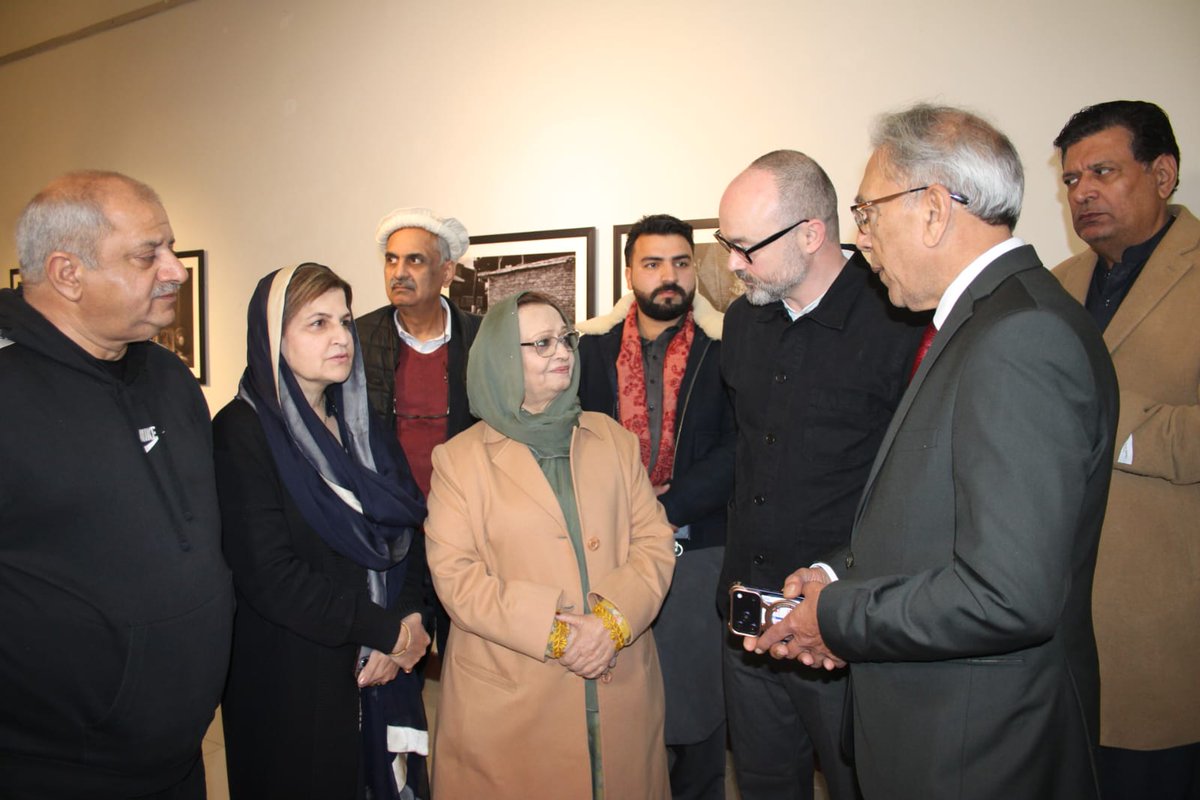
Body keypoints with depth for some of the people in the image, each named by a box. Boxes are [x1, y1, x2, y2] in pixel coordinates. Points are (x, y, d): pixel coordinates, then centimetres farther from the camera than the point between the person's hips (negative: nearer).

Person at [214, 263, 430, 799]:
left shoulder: (360, 427, 8)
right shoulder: (242, 431, -13)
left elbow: (406, 533, 3)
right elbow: (270, 576, -20)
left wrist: (408, 620, -13)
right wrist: (388, 630, -14)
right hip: (291, 679, -5)